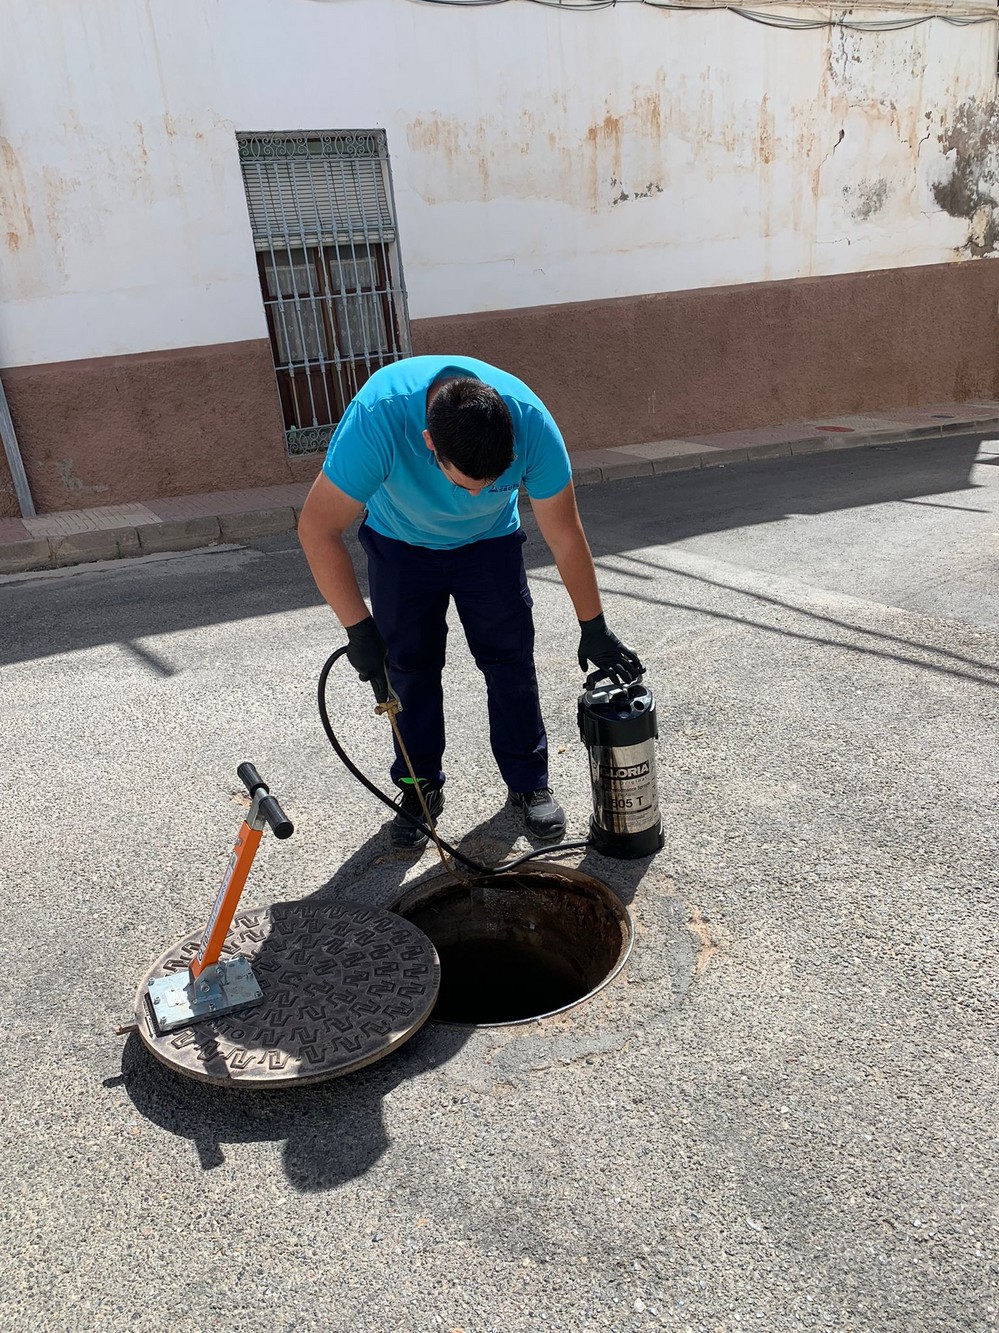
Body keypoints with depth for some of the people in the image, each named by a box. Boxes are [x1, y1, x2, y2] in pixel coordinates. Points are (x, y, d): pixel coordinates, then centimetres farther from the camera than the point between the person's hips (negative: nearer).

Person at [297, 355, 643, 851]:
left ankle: (529, 783, 14)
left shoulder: (531, 423, -35)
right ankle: (419, 788, 16)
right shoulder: (377, 417, -41)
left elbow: (565, 535, -22)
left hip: (490, 541, 1)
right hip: (399, 543, 0)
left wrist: (594, 628, -16)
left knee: (510, 658, -3)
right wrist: (359, 628, -37)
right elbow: (318, 529, -34)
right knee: (408, 664, -1)